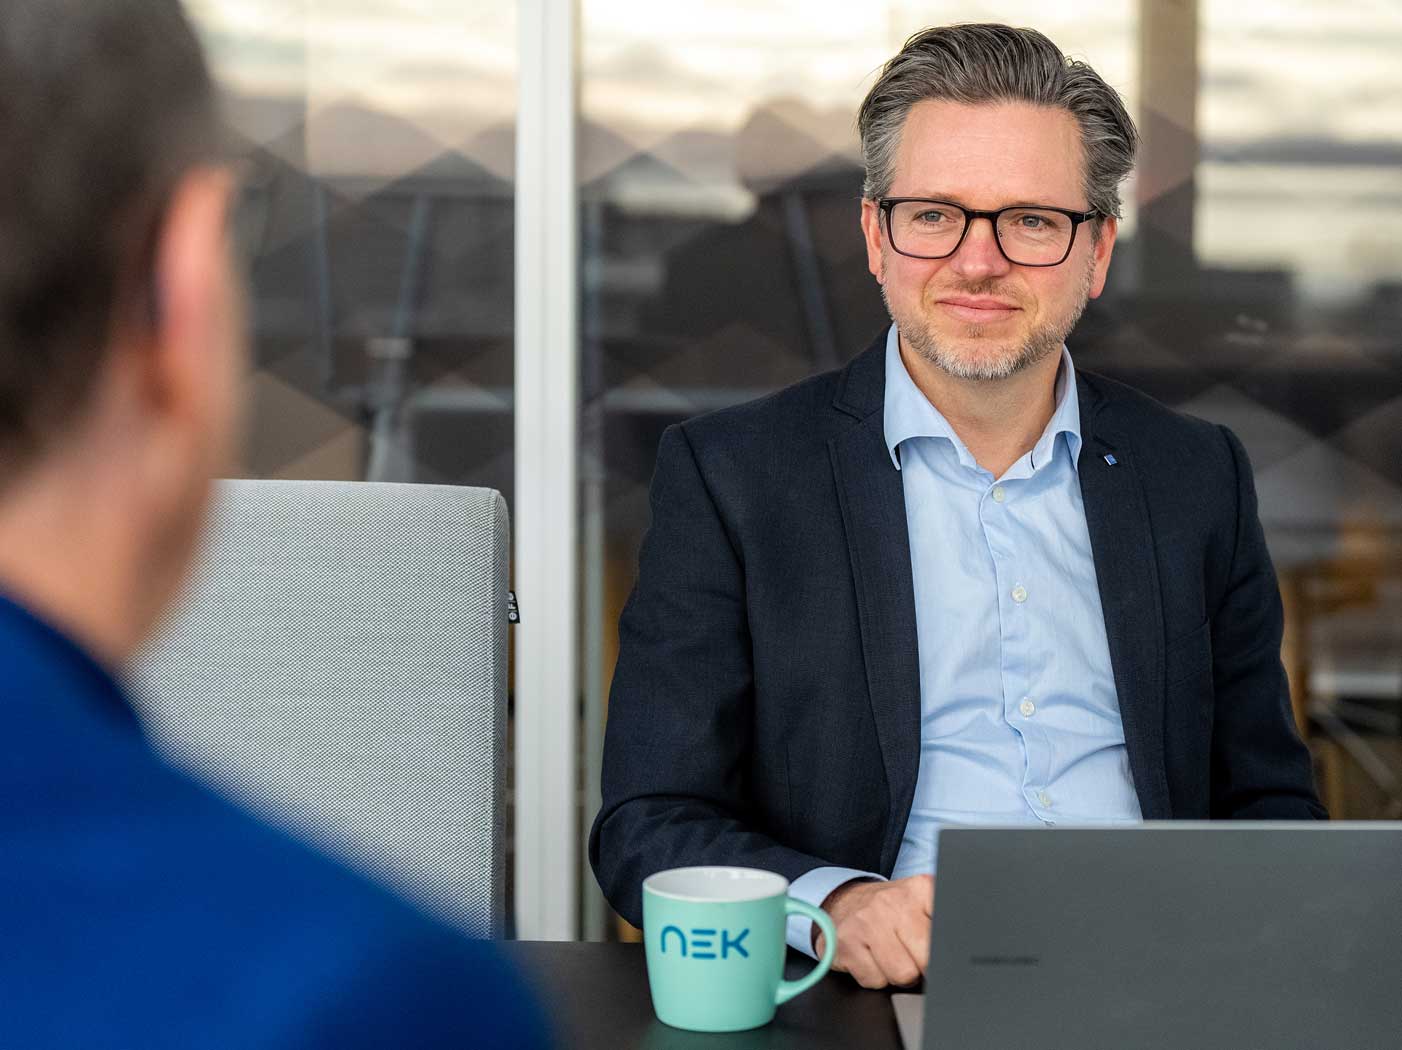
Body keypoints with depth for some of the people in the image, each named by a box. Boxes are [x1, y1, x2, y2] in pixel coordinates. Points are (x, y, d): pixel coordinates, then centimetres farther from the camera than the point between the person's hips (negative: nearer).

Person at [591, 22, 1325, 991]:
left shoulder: (1198, 477, 12)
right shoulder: (730, 475, 1)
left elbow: (1269, 802, 16)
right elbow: (647, 827, -2)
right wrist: (837, 906, -22)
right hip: (881, 995, -2)